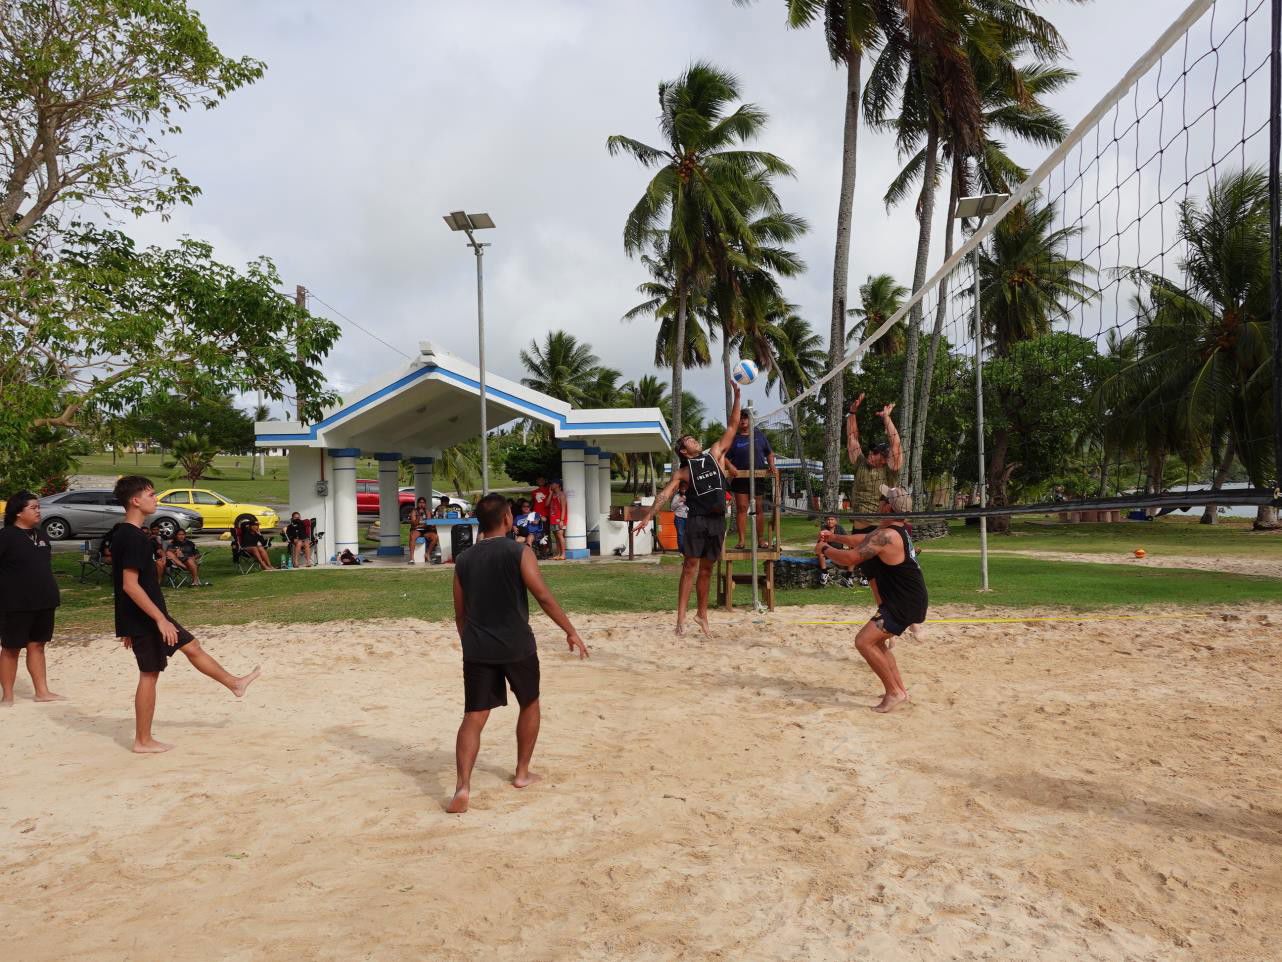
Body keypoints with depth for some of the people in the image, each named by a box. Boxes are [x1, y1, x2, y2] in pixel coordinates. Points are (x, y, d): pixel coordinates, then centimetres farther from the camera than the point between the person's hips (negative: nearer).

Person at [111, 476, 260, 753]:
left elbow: (124, 581, 16)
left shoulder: (123, 534, 11)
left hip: (143, 618, 10)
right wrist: (160, 619, -24)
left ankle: (234, 683, 34)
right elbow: (130, 585, -26)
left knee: (191, 646, 19)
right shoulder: (132, 537, -21)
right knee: (149, 674, 0)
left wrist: (128, 626, 21)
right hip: (145, 618, -10)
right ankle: (143, 741, 10)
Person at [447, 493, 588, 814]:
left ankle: (463, 786, -10)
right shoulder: (519, 553, -8)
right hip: (516, 647, -3)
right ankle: (522, 772, 28)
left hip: (477, 650, 3)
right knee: (529, 704, 20)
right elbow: (544, 597, -11)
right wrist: (571, 631, -3)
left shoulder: (464, 560, 7)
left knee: (473, 717, 5)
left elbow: (460, 613, 13)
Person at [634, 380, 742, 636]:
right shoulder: (683, 471, 5)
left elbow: (732, 427, 13)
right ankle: (681, 618, -6)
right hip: (697, 520, -3)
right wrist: (649, 514, -17)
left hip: (718, 520, 3)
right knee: (690, 567, -6)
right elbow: (665, 493, -3)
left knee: (707, 570, 11)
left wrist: (737, 396, 7)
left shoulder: (715, 454, 13)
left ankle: (702, 615, 19)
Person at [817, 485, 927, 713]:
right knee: (875, 640, 21)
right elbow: (863, 540, 28)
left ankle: (894, 692, -7)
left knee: (864, 641, -14)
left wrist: (826, 549, -6)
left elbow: (850, 558, -23)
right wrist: (834, 537, 28)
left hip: (905, 604, -11)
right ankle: (899, 688, 25)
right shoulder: (895, 530, 11)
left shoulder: (886, 536, -22)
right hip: (908, 600, 11)